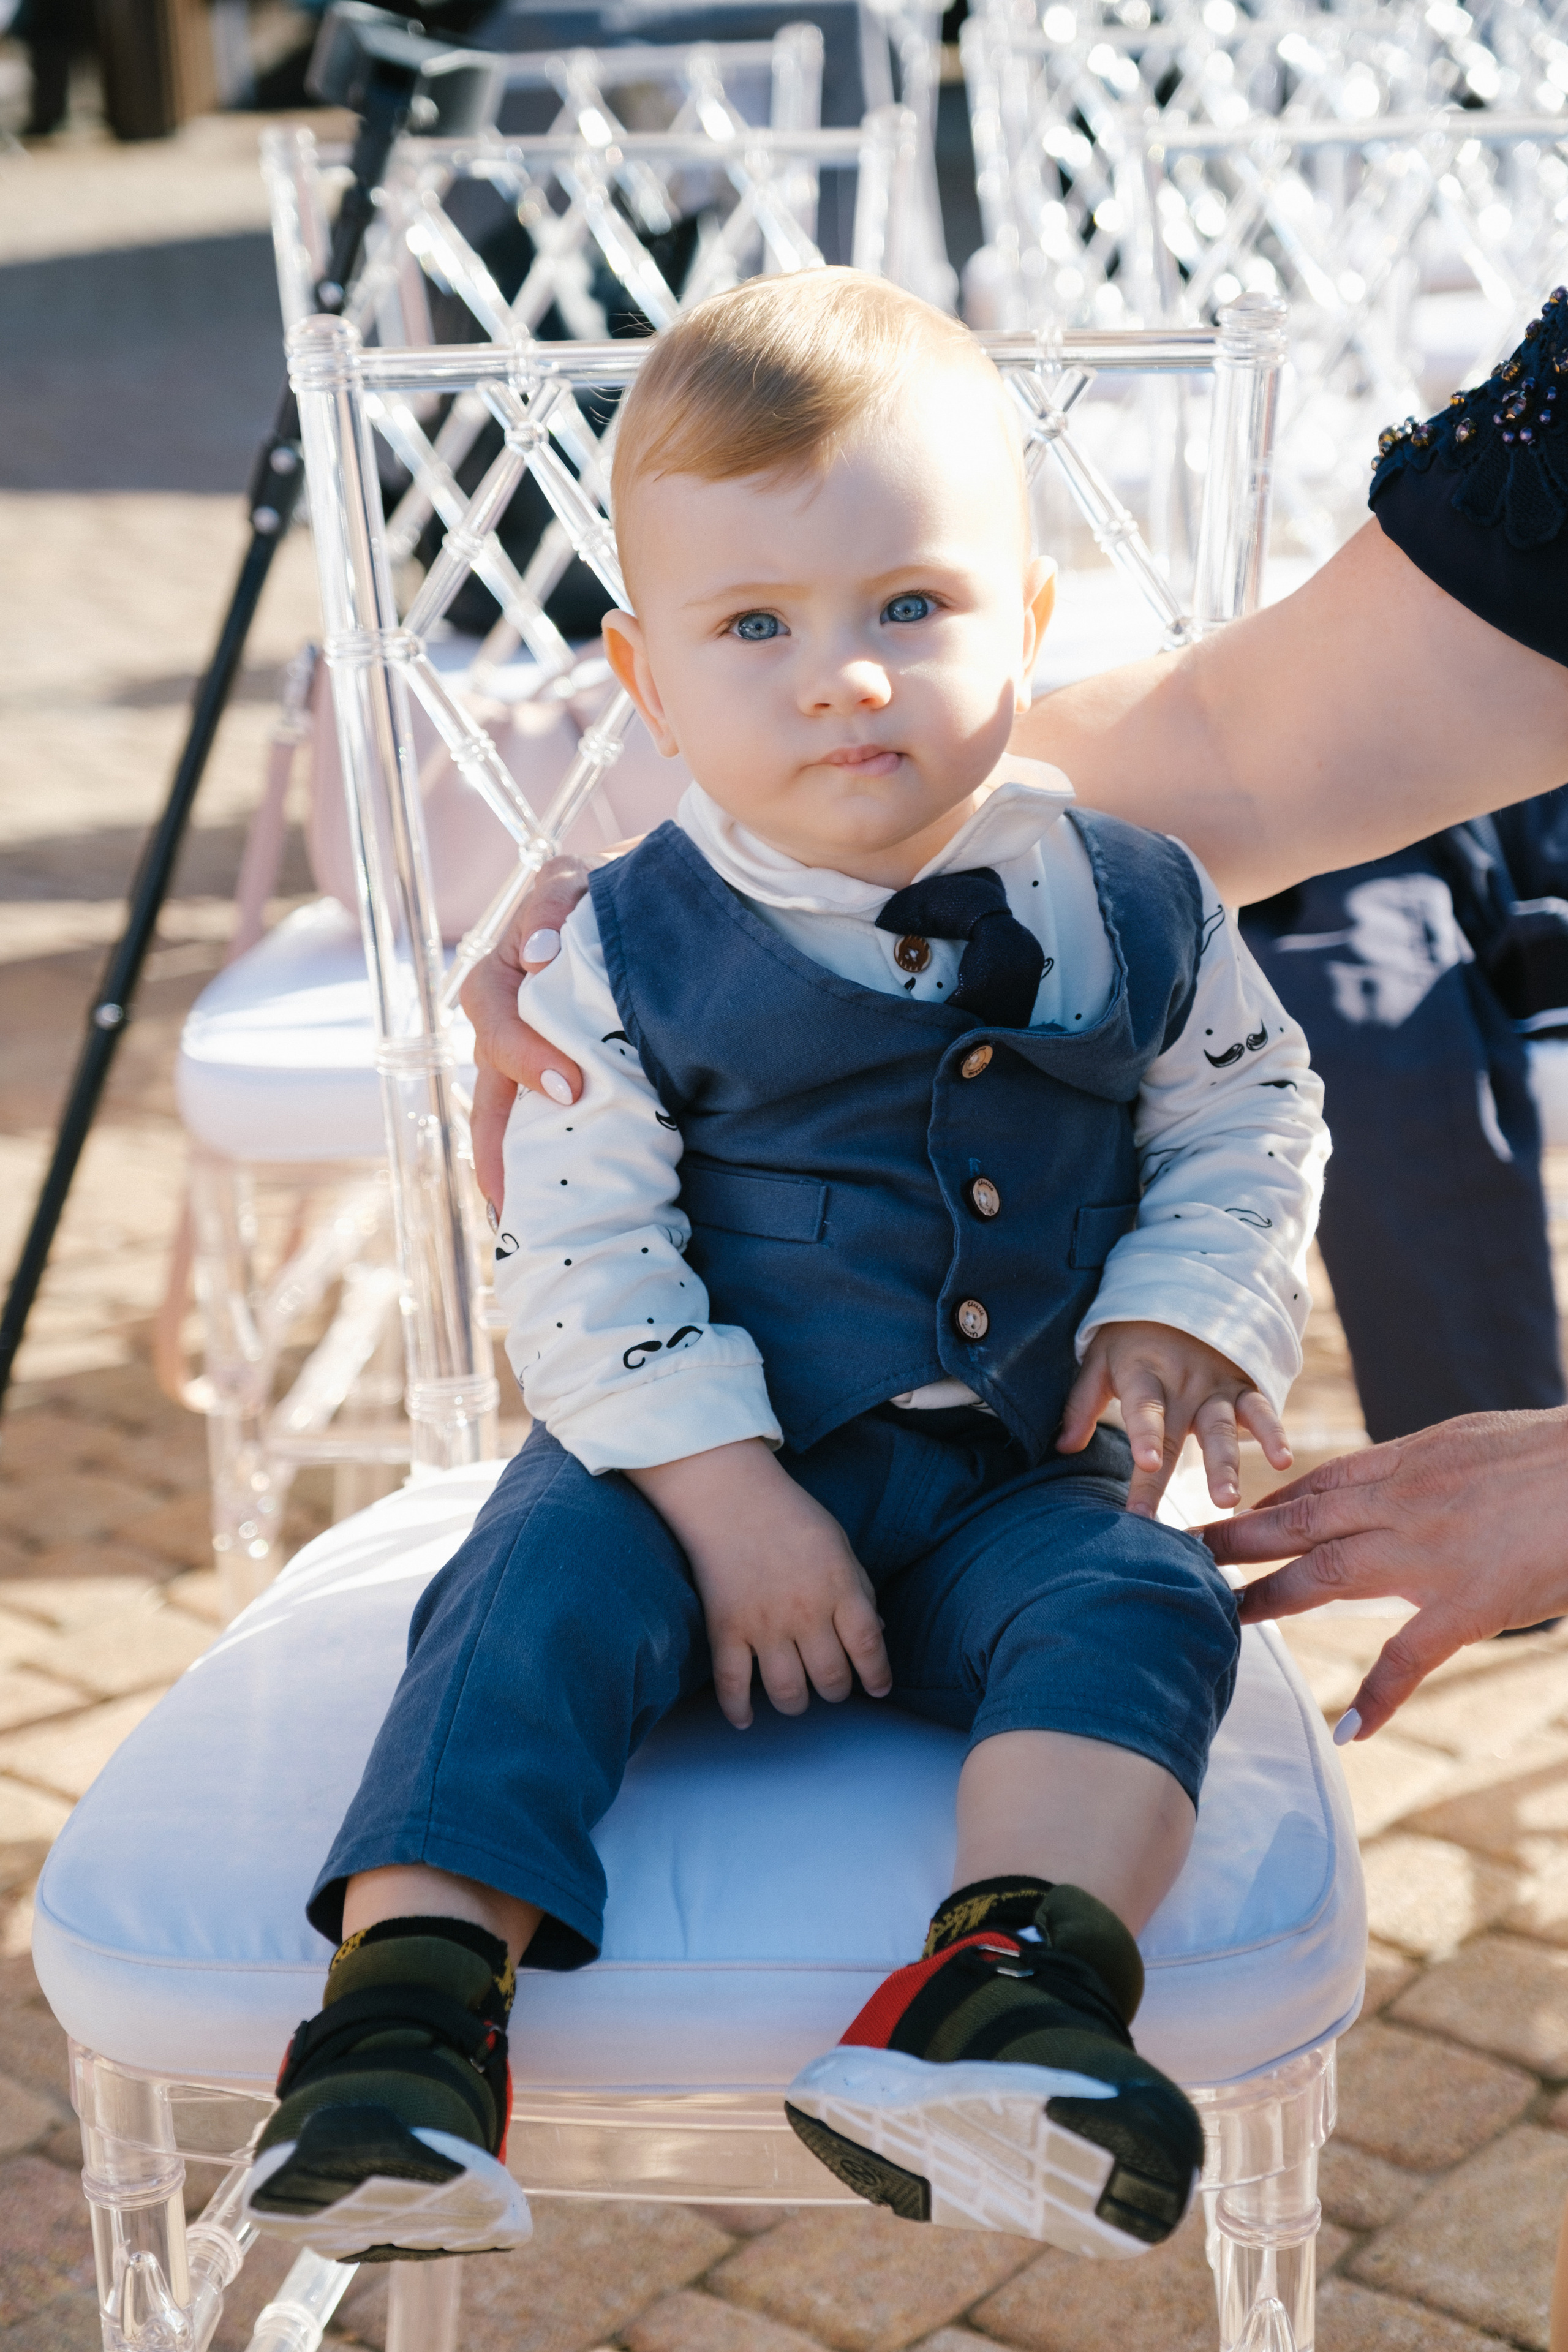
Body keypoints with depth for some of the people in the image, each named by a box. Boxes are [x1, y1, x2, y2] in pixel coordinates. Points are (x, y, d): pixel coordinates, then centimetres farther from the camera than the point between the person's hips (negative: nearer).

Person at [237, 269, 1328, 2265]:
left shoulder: (1136, 906, -2)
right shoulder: (630, 954, -8)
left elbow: (1248, 1124, 12)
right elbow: (575, 1255, -9)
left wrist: (1181, 1316, -6)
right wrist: (727, 1498, -18)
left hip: (1014, 1479, 2)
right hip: (703, 1456, -1)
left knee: (1131, 1605, -26)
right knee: (534, 1597, -25)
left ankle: (1015, 1991, -39)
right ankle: (406, 2015, -29)